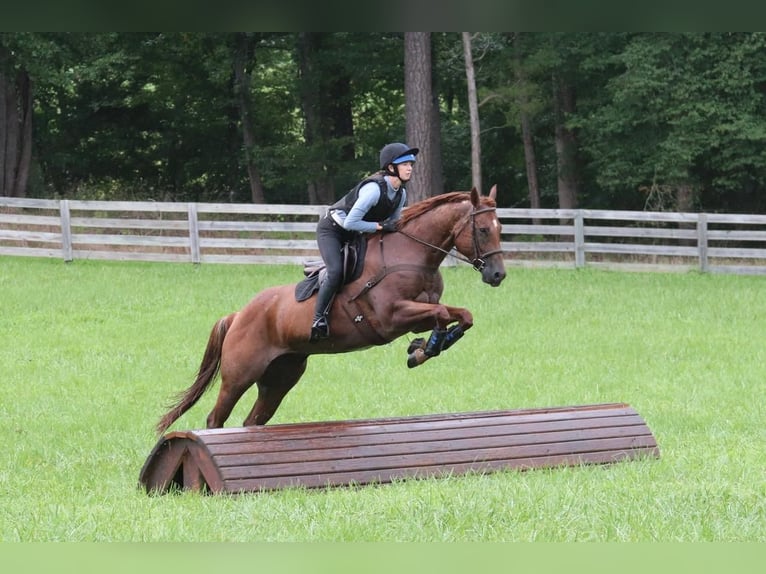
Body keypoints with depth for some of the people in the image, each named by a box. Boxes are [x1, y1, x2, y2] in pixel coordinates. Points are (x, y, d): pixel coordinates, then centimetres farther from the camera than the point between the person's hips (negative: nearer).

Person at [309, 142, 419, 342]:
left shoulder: (401, 194, -4)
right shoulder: (374, 188, -31)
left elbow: (393, 224, 10)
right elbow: (350, 222, -32)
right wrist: (380, 226, -30)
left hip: (354, 235, 9)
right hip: (331, 230, -9)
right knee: (336, 272, -27)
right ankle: (318, 319, -22)